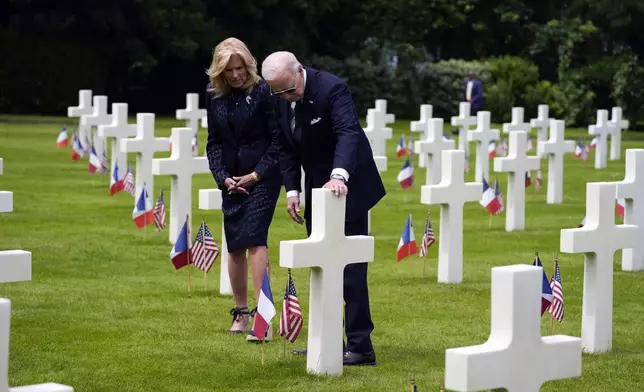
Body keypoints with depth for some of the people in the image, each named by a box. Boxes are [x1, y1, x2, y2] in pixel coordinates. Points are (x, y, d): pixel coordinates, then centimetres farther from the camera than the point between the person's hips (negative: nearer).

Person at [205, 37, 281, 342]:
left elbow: (278, 139, -10)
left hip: (262, 177, -5)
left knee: (254, 238, -17)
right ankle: (240, 313, 20)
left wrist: (256, 175, -14)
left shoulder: (263, 91, -11)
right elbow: (213, 142, 8)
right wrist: (223, 178, -4)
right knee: (234, 246, 8)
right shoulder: (214, 94, 4)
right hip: (232, 179, 5)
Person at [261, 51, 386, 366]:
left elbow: (349, 132, -37)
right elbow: (286, 148, 6)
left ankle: (360, 346, -7)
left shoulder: (331, 89, -24)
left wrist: (339, 176, -52)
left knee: (349, 267, -9)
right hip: (316, 188, 8)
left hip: (346, 186, -8)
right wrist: (292, 190, -4)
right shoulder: (281, 99, -2)